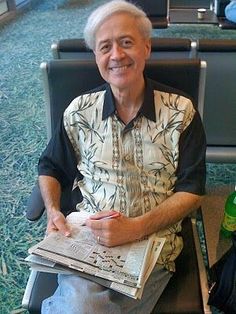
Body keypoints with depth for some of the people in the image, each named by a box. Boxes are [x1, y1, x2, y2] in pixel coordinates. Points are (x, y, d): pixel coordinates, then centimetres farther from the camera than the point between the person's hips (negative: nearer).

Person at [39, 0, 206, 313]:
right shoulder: (79, 111, 3)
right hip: (86, 234, 2)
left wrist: (136, 227, -16)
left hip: (154, 239, -1)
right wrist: (53, 211, -4)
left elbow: (191, 189, -2)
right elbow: (51, 168, 16)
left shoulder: (181, 112, -2)